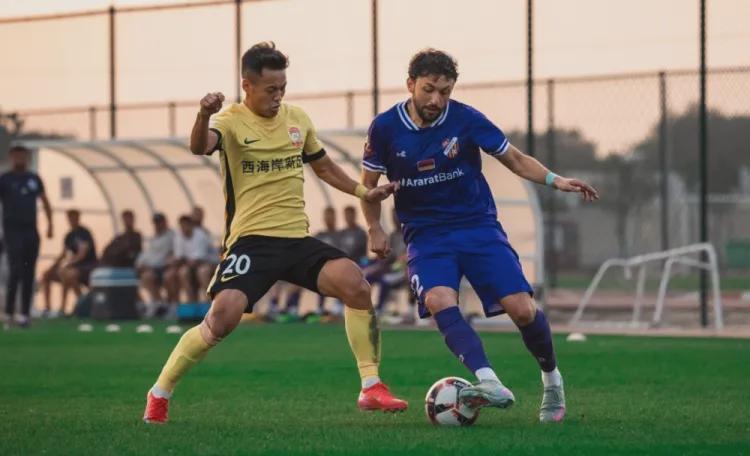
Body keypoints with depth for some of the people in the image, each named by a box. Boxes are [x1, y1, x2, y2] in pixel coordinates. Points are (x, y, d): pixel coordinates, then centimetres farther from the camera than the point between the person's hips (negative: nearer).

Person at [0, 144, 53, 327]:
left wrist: (50, 224, 12)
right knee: (15, 271, -14)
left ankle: (24, 314, 9)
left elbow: (44, 201, 20)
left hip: (31, 230, 4)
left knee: (29, 274, 4)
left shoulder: (34, 179, 11)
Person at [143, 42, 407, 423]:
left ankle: (371, 388, -10)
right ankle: (159, 394, 0)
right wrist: (204, 116, -49)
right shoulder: (232, 122, -5)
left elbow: (323, 166, 28)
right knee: (223, 317, -22)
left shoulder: (297, 119, 12)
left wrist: (362, 192, 14)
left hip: (298, 238, 5)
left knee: (356, 286, -19)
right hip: (251, 239, -5)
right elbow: (199, 147, -28)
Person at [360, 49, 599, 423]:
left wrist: (554, 180, -13)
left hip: (478, 225, 0)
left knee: (521, 308, -13)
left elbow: (515, 159, 2)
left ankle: (551, 380, 16)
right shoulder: (385, 128, -6)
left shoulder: (466, 119, -8)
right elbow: (369, 183, 10)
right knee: (438, 301, -31)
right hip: (426, 236, 0)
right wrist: (375, 229, 0)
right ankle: (490, 384, -42)